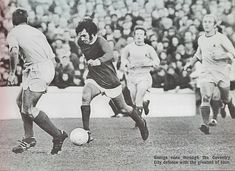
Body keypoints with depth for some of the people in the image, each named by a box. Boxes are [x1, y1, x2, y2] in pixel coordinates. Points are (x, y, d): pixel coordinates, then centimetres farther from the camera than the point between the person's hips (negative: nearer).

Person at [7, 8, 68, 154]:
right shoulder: (36, 31, 26)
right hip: (50, 67, 8)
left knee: (29, 109, -9)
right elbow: (52, 56, 23)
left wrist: (12, 73, -7)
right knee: (21, 101, 16)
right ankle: (29, 138, 17)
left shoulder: (13, 33, 7)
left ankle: (58, 135, -6)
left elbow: (14, 52, -16)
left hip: (38, 69, -8)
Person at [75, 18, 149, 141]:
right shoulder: (81, 43, -6)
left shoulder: (100, 41, -23)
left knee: (123, 109, 9)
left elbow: (110, 55, -41)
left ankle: (141, 123, 38)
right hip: (93, 79, 4)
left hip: (110, 81, -4)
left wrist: (99, 61, -62)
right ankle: (86, 132, -20)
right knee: (85, 97, -26)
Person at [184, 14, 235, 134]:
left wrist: (220, 56, -22)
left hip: (222, 72, -2)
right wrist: (191, 63, 14)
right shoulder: (201, 39, 7)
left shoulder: (221, 38, -7)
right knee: (205, 98, -18)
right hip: (206, 72, 2)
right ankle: (205, 125, -24)